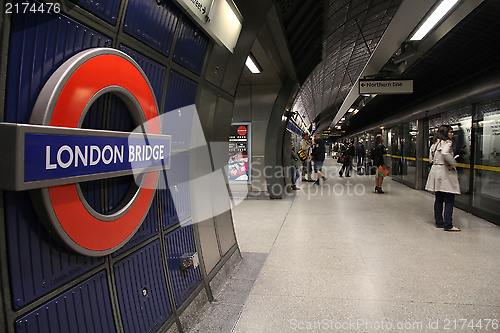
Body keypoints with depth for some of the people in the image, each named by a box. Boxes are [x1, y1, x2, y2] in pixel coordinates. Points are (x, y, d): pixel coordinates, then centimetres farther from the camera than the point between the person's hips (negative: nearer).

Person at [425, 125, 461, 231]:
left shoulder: (435, 143, 13)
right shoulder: (447, 142, -12)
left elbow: (431, 158, 16)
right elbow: (445, 153, -32)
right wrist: (453, 164, -19)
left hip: (435, 170, 8)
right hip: (446, 172, -8)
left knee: (438, 199, 14)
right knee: (449, 200, -3)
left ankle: (438, 222, 20)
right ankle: (448, 225, 0)